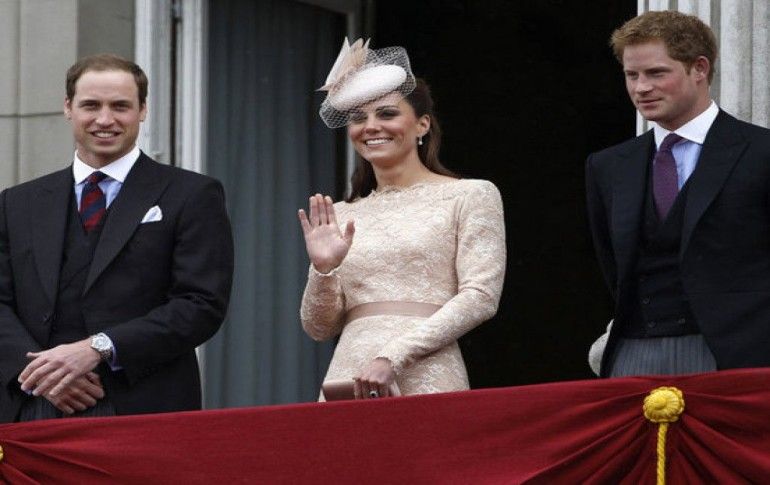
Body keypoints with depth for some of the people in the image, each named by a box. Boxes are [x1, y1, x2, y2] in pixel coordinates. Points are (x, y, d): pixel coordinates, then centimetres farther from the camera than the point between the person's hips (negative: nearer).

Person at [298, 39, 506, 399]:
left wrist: (394, 356, -14)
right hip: (347, 382, 4)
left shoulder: (471, 196, 5)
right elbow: (319, 327, 15)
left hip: (424, 383, -4)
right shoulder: (341, 217, 16)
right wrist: (323, 270, -5)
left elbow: (481, 297, -6)